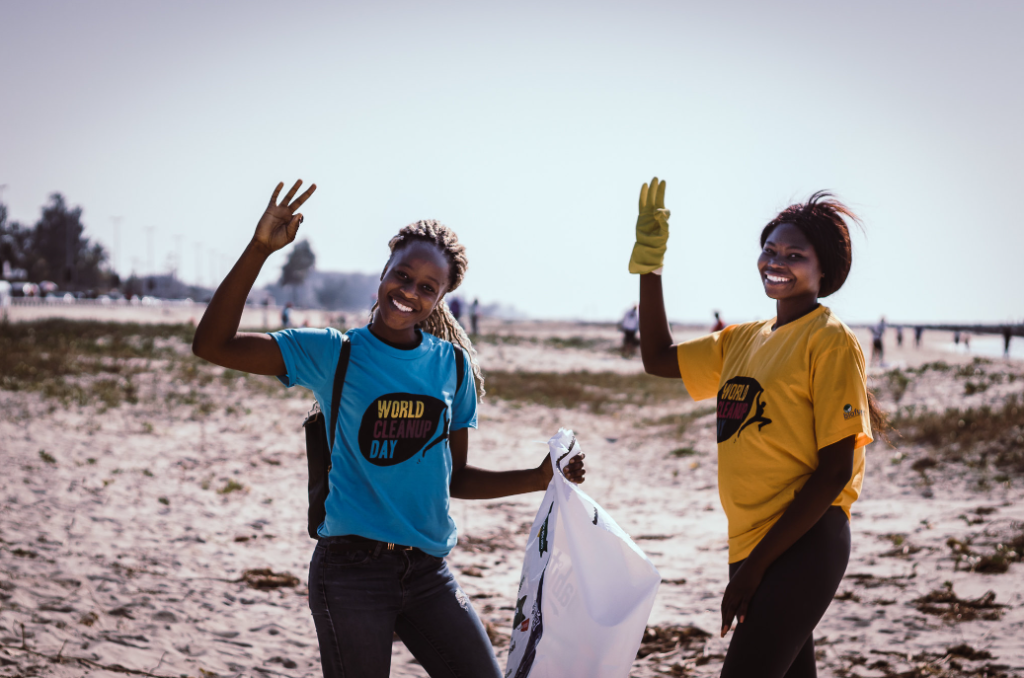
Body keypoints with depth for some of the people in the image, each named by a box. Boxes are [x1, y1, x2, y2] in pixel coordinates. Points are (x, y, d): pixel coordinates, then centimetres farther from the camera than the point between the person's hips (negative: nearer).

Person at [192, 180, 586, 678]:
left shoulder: (452, 365, 8)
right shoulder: (334, 354, -3)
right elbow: (213, 345, -12)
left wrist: (538, 479, 4)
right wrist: (259, 250, -20)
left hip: (428, 574, 4)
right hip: (351, 572, -4)